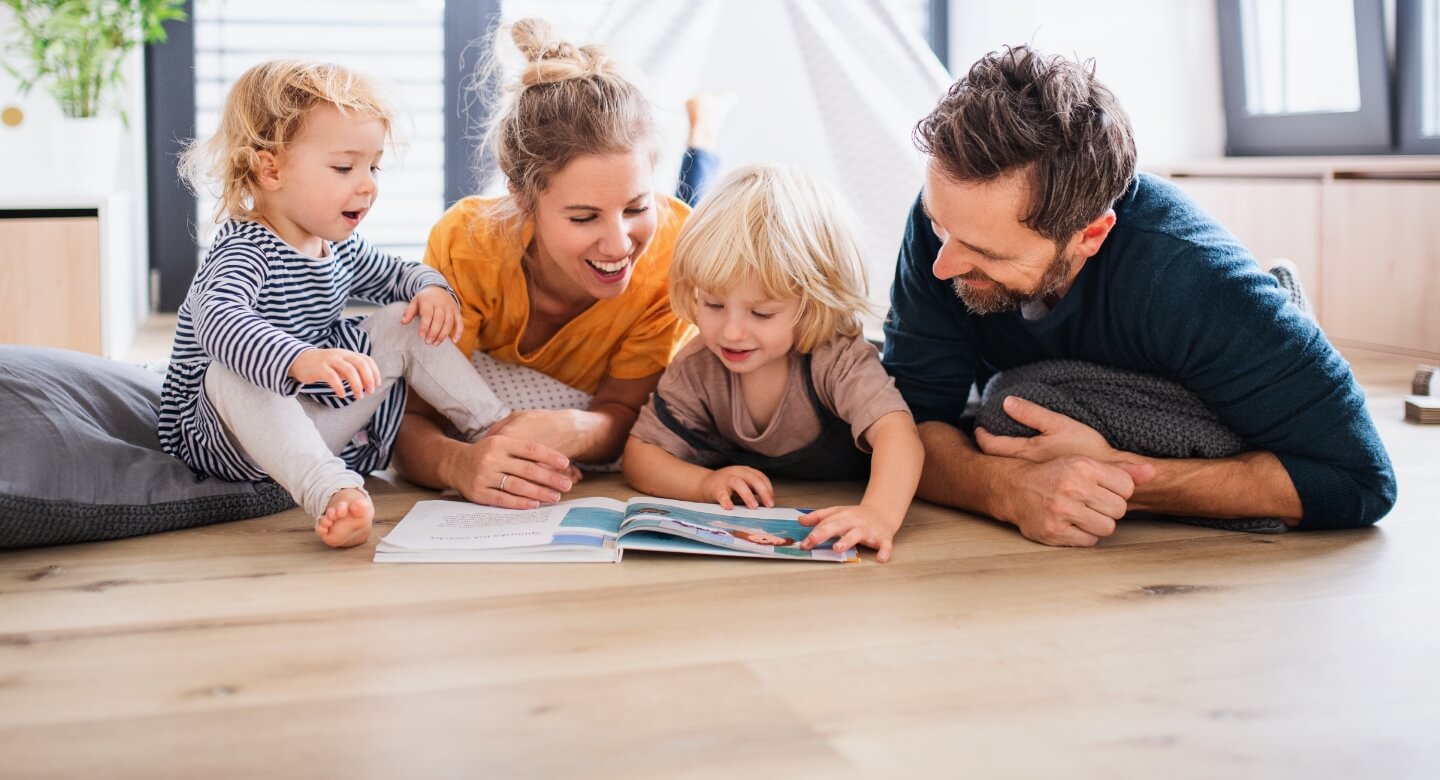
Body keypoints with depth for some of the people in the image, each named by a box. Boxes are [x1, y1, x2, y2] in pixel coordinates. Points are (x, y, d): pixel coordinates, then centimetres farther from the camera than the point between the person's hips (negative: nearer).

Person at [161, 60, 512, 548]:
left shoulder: (339, 247, 4)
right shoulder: (244, 252, -23)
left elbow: (396, 274, 24)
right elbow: (217, 321, -45)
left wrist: (432, 288, -1)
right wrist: (299, 360, -64)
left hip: (324, 425, 8)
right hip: (230, 436, -7)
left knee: (407, 323, 3)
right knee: (232, 376, -40)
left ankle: (496, 427, 1)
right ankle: (332, 492, -55)